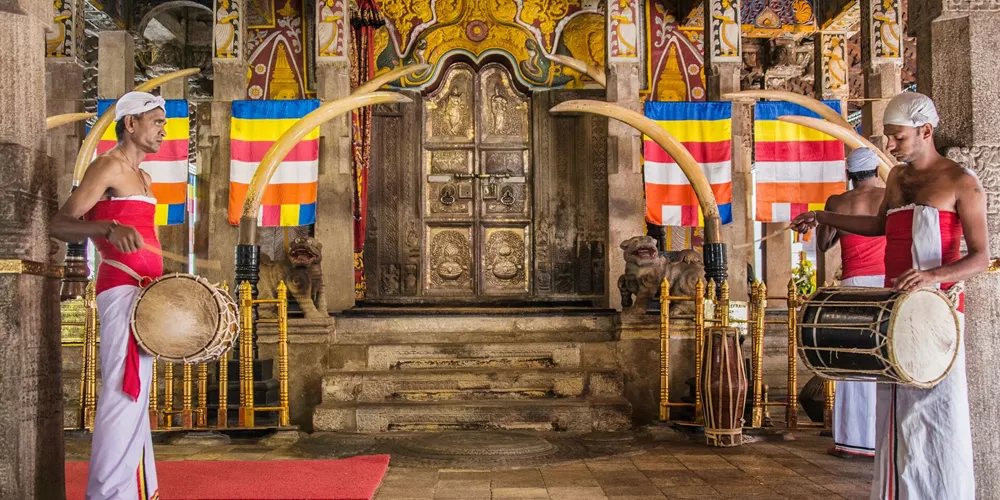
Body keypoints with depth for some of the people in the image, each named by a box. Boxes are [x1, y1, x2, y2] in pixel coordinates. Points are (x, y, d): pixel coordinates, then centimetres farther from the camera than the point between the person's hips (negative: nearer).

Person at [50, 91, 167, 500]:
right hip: (122, 290, -10)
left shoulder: (141, 177, 20)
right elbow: (60, 225, -13)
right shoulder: (109, 165, -6)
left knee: (135, 394, 12)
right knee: (124, 393, -10)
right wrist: (110, 229, -30)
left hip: (141, 291, 10)